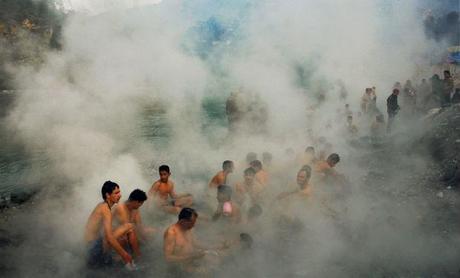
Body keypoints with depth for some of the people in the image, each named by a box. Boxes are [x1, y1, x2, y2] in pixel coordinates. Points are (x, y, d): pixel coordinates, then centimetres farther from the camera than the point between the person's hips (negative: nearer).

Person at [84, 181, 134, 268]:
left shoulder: (102, 205, 12)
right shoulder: (106, 209, -17)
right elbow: (109, 238, -25)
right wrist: (123, 254, -20)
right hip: (95, 245, -9)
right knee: (128, 226, -15)